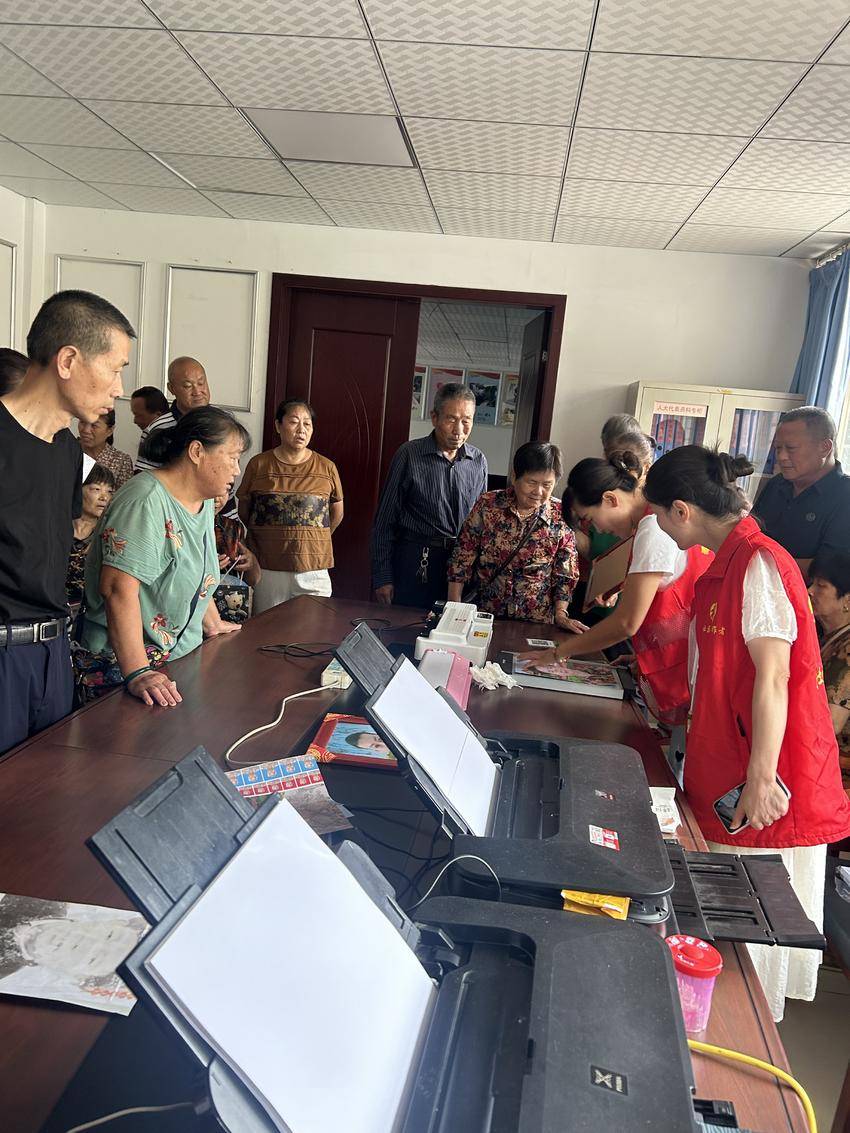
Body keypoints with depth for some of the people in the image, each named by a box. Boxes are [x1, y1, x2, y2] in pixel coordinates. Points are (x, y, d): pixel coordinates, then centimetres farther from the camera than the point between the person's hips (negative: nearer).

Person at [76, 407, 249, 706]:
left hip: (183, 655, 8)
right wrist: (138, 674, -33)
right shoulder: (147, 501, -20)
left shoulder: (203, 500, 10)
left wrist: (212, 624, 27)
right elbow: (119, 589, -28)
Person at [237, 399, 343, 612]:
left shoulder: (327, 468, 2)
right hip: (267, 569, 0)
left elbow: (337, 513, 15)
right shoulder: (259, 464, 1)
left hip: (314, 570, 1)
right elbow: (243, 510, 10)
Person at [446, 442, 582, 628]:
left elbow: (566, 573, 4)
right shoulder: (487, 504, -4)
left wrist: (560, 614, -5)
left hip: (535, 622, 0)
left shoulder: (561, 516, -3)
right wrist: (454, 608, -5)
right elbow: (462, 559, -1)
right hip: (483, 615, 0)